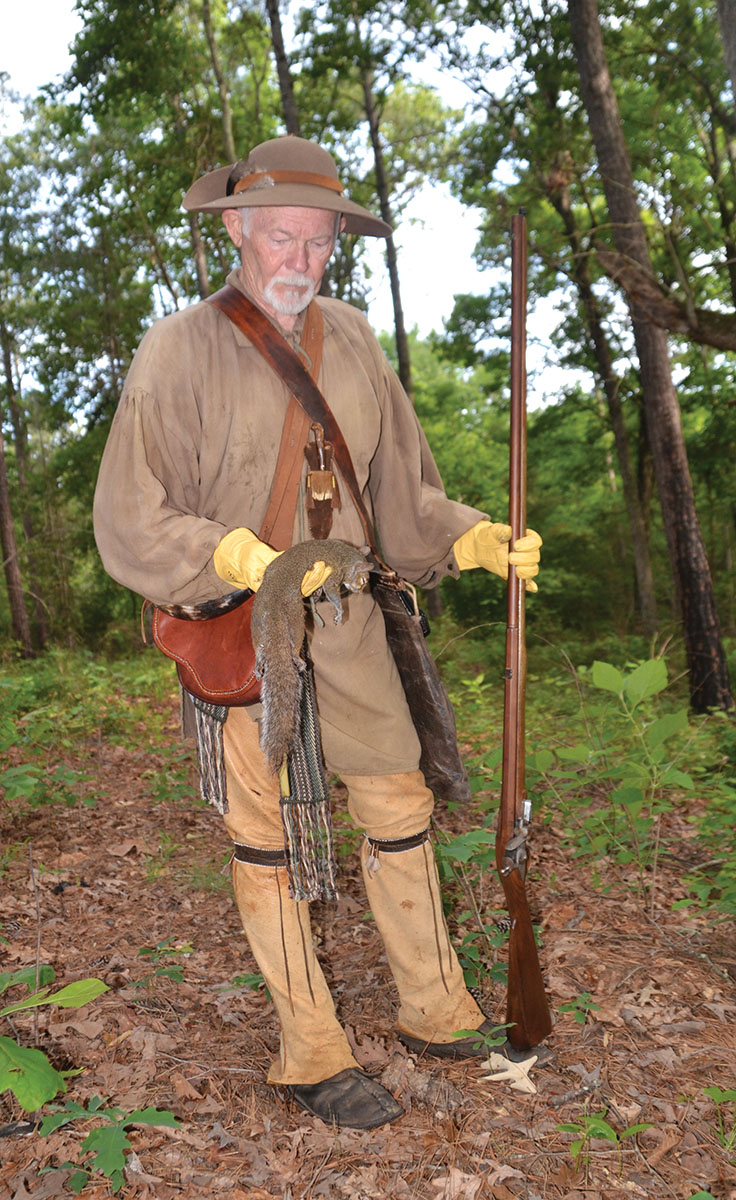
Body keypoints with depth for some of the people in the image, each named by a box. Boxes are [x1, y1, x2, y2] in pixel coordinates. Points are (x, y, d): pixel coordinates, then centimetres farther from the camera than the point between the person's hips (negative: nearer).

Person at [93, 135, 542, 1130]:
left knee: (400, 808, 11)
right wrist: (248, 560, -26)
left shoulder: (351, 340, 6)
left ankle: (436, 1012, 32)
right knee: (268, 839, 7)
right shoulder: (181, 350, -9)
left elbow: (401, 491, 11)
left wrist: (479, 541, -5)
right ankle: (312, 1057, 24)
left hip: (349, 626, 5)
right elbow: (130, 527, -12)